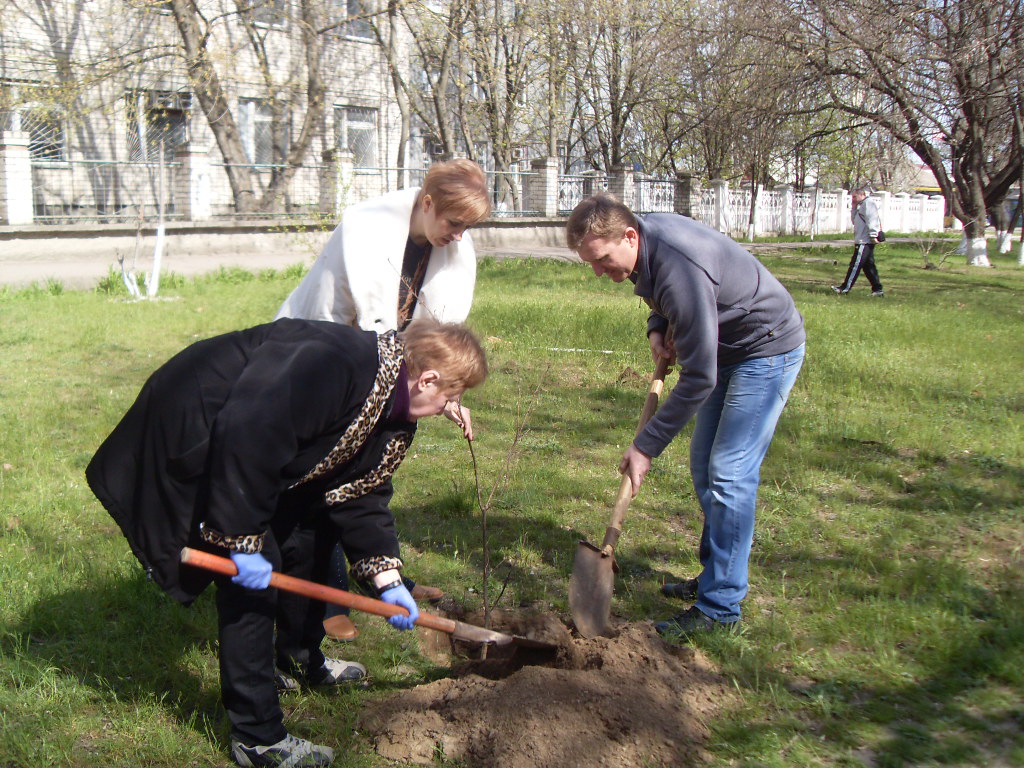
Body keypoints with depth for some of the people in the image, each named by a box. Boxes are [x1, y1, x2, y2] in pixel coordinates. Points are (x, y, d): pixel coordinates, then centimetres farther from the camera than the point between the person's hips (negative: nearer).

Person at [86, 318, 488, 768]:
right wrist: (244, 541, -30)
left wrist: (387, 581, 2)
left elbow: (360, 494, 7)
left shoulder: (394, 417, 0)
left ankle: (298, 662, 36)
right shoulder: (331, 365, -33)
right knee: (254, 580, -13)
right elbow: (244, 439, -37)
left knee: (311, 531, 15)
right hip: (190, 439, -10)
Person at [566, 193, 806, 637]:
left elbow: (698, 379, -32)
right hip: (728, 348, 10)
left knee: (729, 475, -12)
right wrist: (658, 327, -6)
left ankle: (721, 605, -5)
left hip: (768, 349, -10)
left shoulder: (680, 271, -36)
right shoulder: (642, 236, -8)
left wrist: (646, 446, -26)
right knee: (704, 466, 12)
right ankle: (714, 576, 24)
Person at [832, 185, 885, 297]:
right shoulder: (863, 205, 23)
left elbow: (871, 220, -20)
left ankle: (845, 288, -5)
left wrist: (873, 235, -26)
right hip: (864, 241, 11)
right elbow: (855, 220, 27)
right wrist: (854, 208, 16)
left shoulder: (868, 204, -10)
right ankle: (877, 289, 11)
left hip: (864, 242, -11)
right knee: (868, 266, 10)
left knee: (855, 265, -7)